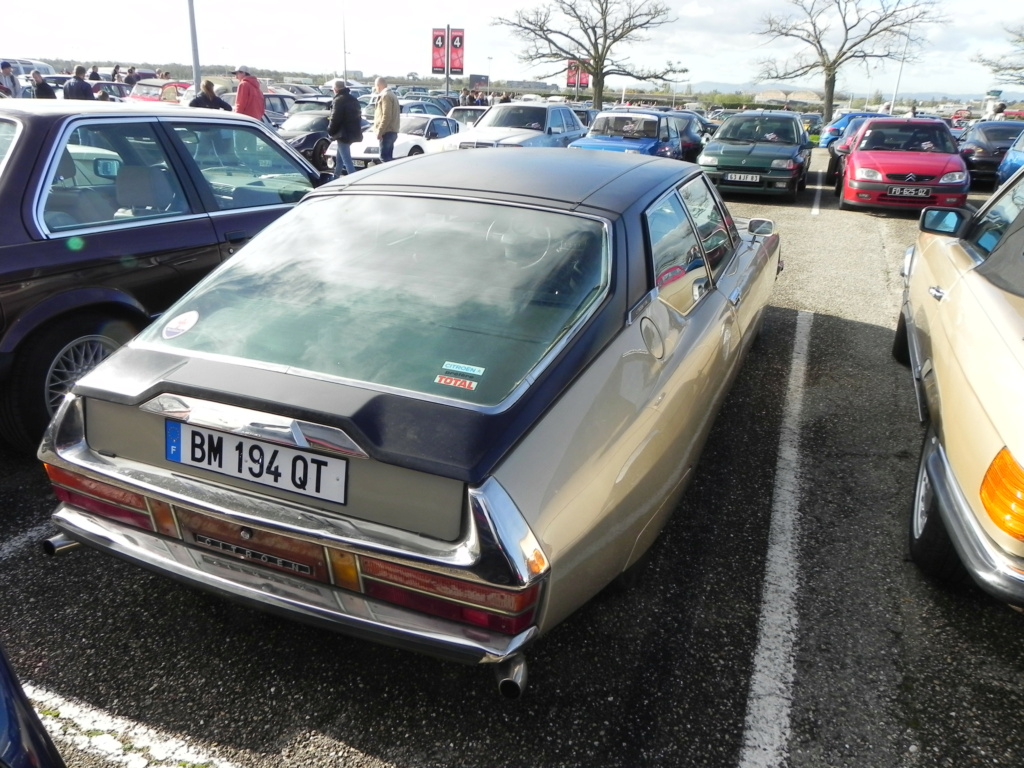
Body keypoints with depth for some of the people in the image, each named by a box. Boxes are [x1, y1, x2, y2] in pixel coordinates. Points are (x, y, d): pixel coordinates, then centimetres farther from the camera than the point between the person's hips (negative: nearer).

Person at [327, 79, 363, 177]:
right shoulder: (353, 99, 13)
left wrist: (330, 132, -3)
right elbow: (358, 116, 19)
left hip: (343, 134, -10)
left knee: (347, 161, -10)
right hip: (353, 132, 10)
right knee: (339, 158, 24)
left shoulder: (338, 100, -15)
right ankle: (335, 179, 36)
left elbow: (335, 119, -18)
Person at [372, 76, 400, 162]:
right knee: (388, 157, 11)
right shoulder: (391, 94, 20)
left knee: (384, 157, -12)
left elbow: (386, 116, -20)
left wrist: (380, 131, -18)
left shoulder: (385, 96, -12)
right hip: (392, 131, 10)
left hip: (387, 132, -10)